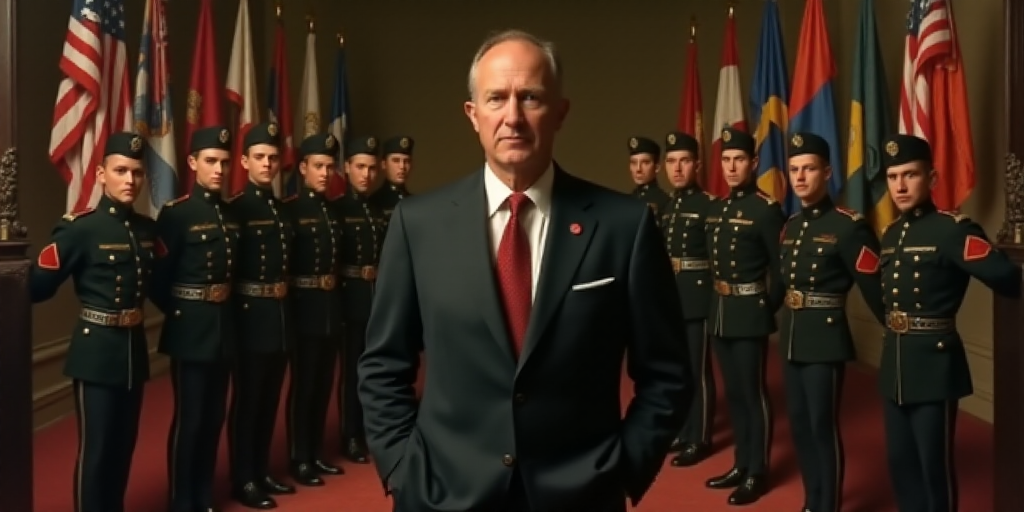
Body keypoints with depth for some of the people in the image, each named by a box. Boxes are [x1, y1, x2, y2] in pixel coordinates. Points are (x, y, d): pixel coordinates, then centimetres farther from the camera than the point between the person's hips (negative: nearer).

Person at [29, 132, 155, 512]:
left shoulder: (148, 229, 6)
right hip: (97, 350, -6)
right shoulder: (80, 229, -12)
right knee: (96, 449, 1)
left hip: (135, 348, 6)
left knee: (125, 445, 15)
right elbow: (37, 285, -15)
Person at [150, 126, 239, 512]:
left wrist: (226, 305, 6)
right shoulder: (175, 214, -10)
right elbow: (157, 280, -11)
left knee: (214, 416, 13)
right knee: (188, 418, 2)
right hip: (191, 330, -6)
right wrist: (180, 312, -2)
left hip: (224, 327, 6)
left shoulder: (231, 213, 9)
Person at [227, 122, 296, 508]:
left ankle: (262, 473, 26)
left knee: (270, 400, 14)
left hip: (280, 314, 7)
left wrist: (285, 298, 6)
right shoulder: (236, 209, -10)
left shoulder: (281, 209, 13)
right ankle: (243, 481, 13)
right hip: (251, 316, -7)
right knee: (246, 401, 3)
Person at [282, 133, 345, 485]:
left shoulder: (333, 210, 13)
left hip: (331, 306, 7)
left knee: (324, 384, 12)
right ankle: (299, 459, 11)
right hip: (305, 308, -6)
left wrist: (334, 289, 5)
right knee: (303, 385, 1)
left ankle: (315, 453, 24)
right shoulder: (289, 210, -8)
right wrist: (293, 292, -13)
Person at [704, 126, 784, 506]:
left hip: (750, 312, -7)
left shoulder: (767, 209, -11)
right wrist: (717, 300, 7)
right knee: (733, 392, 15)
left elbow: (781, 268, -11)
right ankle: (742, 465, 27)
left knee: (754, 393, 2)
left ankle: (758, 474, 14)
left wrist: (768, 306, -8)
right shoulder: (717, 208, 11)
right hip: (720, 311, 7)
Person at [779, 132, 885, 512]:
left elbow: (874, 287, -13)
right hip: (792, 338, 8)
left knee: (823, 427, -1)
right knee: (799, 424, 14)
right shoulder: (791, 225, 11)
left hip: (825, 339, -7)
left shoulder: (848, 226, -13)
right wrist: (786, 317, 16)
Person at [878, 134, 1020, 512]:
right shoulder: (890, 235, 10)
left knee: (934, 467, 4)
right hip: (894, 364, 7)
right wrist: (895, 330, 11)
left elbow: (1008, 280, -25)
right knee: (900, 463, 16)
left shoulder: (953, 230, -14)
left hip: (934, 364, -7)